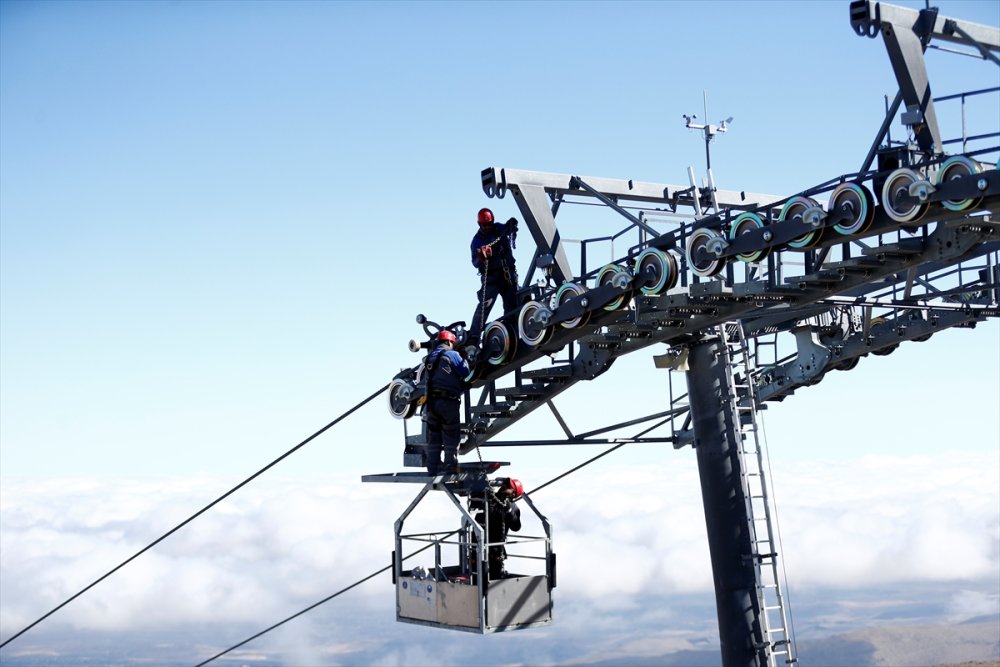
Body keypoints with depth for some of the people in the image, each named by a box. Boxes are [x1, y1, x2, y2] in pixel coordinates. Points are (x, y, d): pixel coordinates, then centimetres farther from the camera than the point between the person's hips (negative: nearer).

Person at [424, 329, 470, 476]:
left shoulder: (430, 357, 14)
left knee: (433, 438, 10)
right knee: (451, 438, 0)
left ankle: (433, 468, 10)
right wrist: (465, 359, 11)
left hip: (431, 401, 6)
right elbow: (465, 372, -5)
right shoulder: (452, 354, -5)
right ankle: (450, 467, -4)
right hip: (448, 401, -6)